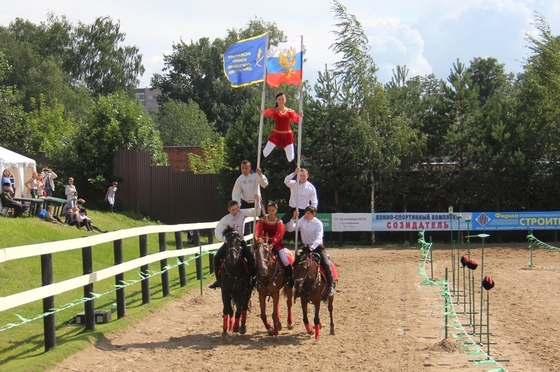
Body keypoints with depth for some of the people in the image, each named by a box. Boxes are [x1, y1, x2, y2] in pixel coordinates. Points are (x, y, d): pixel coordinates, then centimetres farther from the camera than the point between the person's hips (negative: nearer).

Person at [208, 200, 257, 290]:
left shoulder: (242, 214, -11)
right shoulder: (225, 220, -15)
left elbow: (257, 211, -12)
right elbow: (218, 233, -12)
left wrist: (257, 201, -28)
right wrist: (226, 240, -26)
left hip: (240, 241, 0)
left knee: (251, 258, -19)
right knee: (216, 258, -16)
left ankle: (251, 280, -3)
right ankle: (218, 280, -1)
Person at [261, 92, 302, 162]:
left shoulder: (290, 111, 4)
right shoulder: (274, 111, -3)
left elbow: (297, 119, -10)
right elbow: (267, 113, -24)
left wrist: (301, 116, -33)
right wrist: (263, 113, -47)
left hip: (287, 136, 1)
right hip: (276, 135, -1)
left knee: (291, 158, 2)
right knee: (265, 152, -11)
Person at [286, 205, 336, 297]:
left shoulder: (318, 223, -9)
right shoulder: (302, 220, -1)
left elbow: (318, 238, -18)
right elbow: (290, 229, -6)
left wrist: (313, 247, -35)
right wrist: (293, 218, -19)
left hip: (317, 247, -3)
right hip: (306, 247, 3)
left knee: (326, 264, -21)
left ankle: (331, 287, -12)